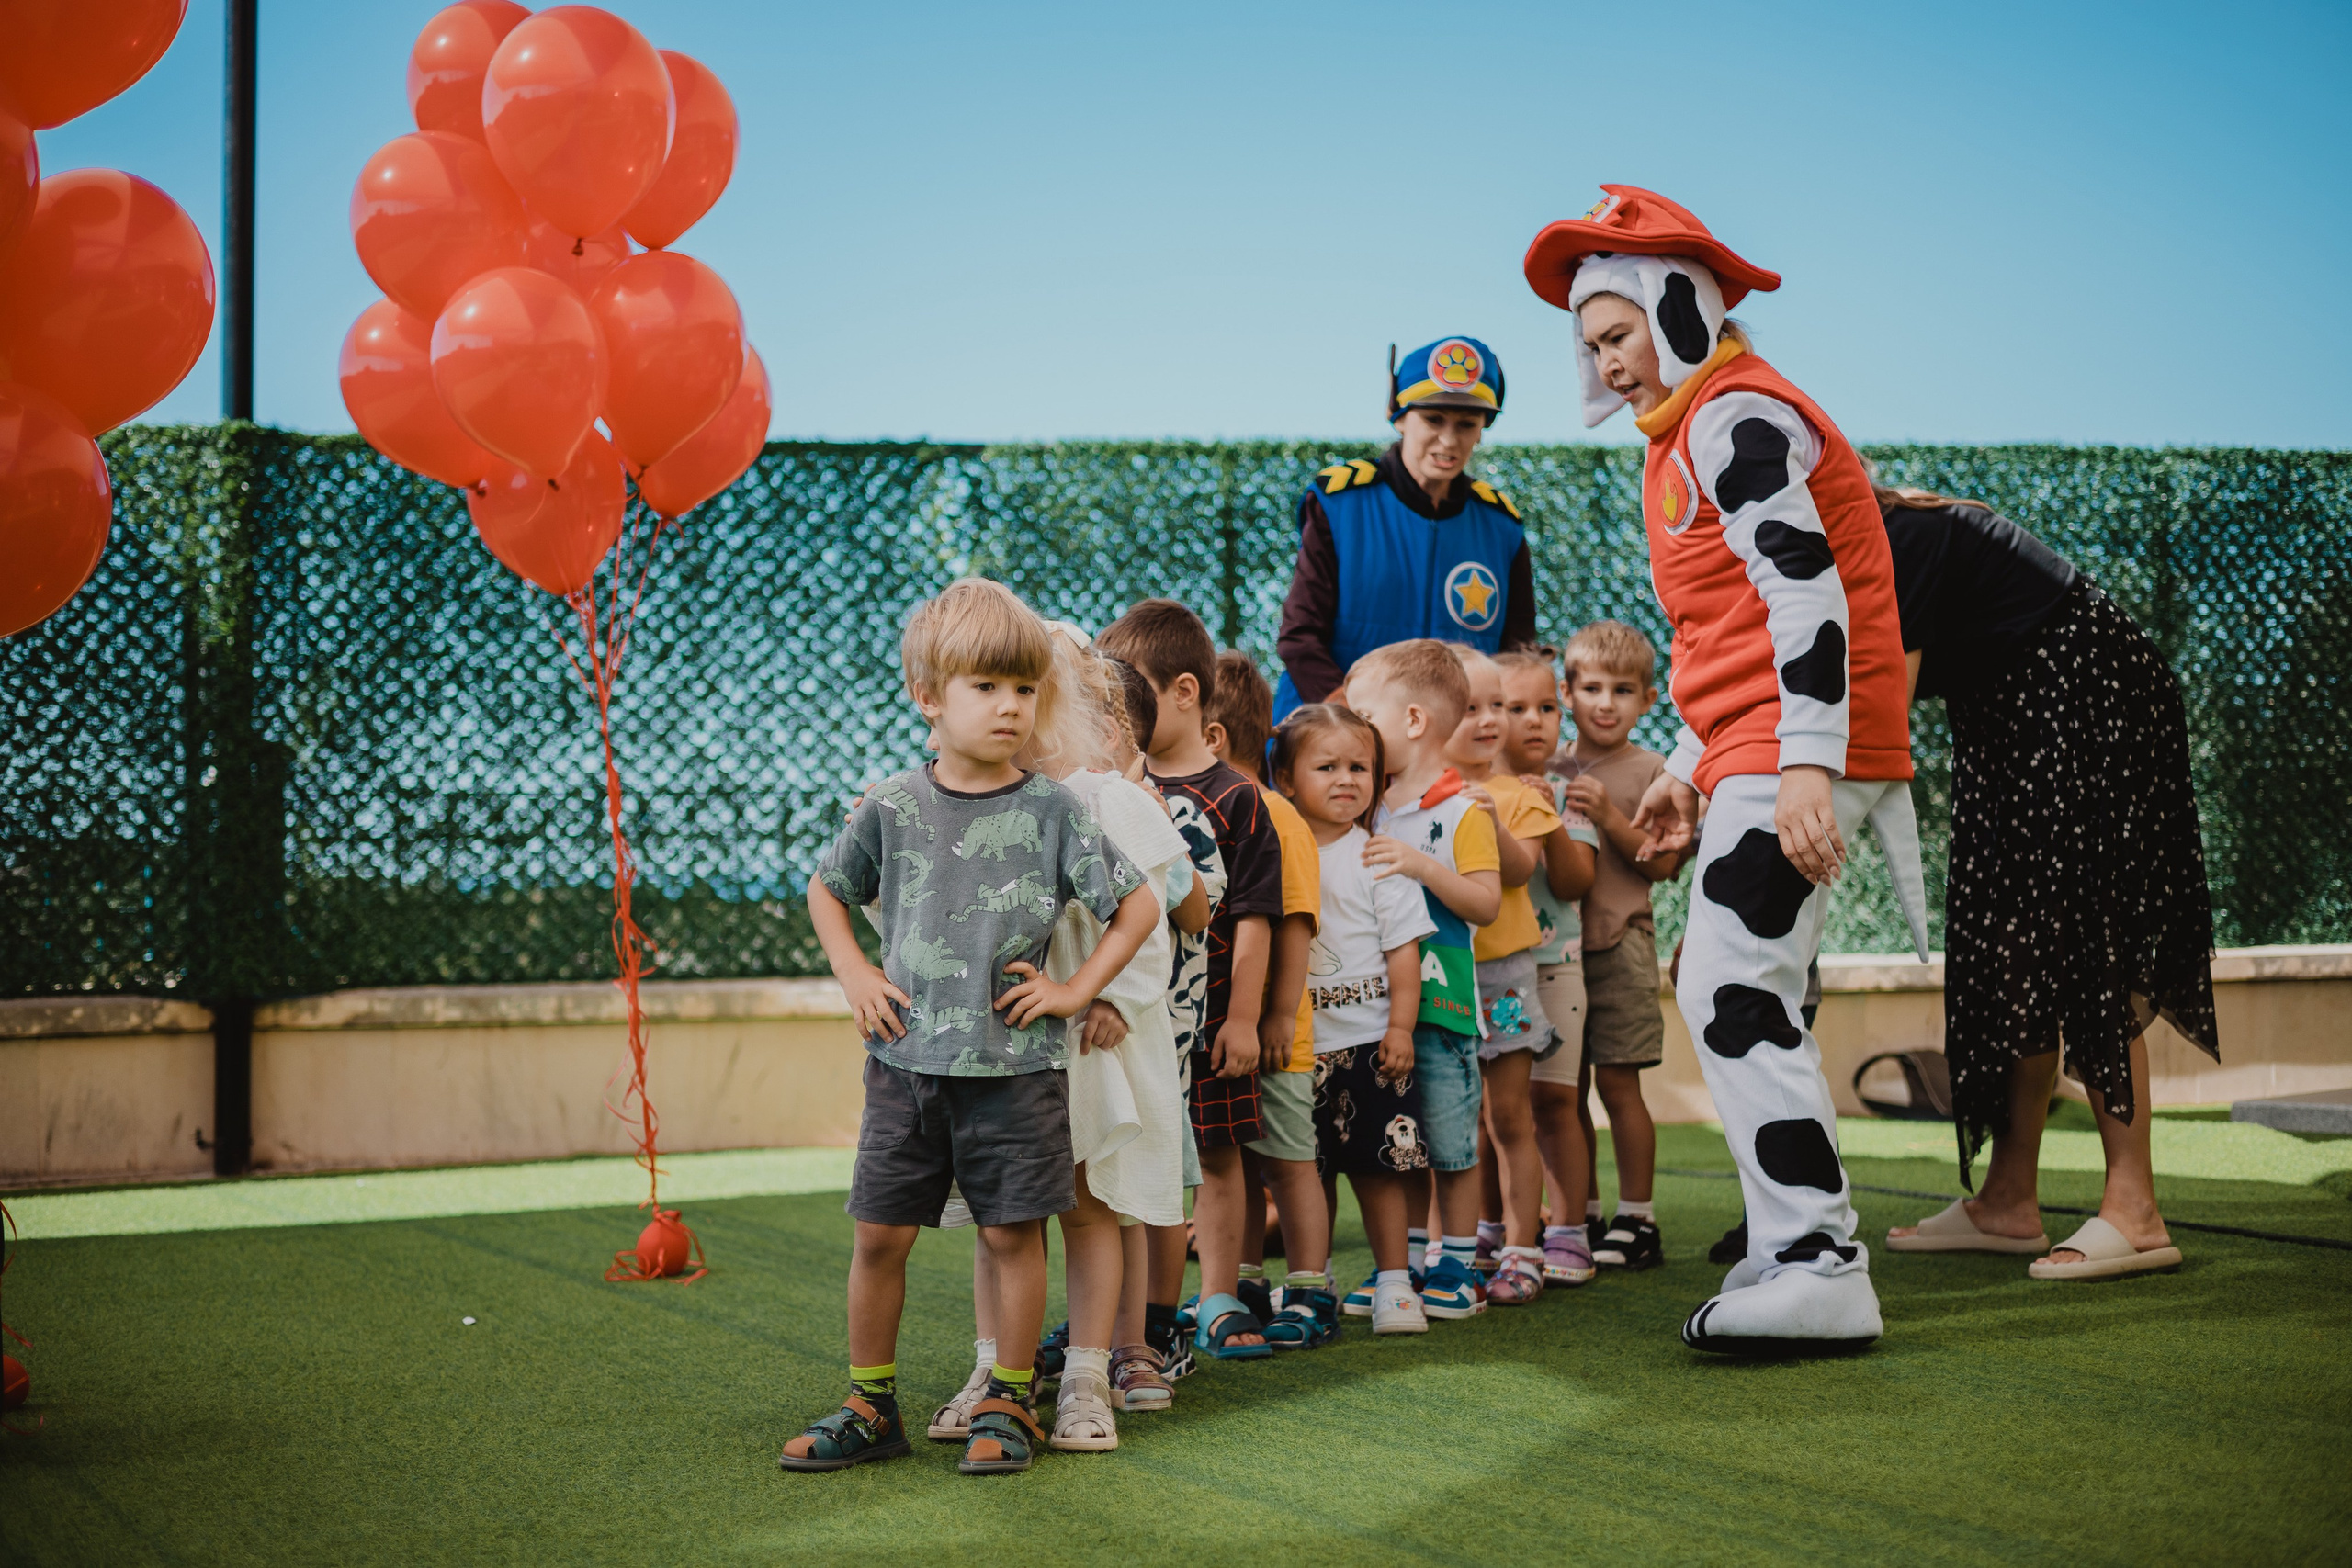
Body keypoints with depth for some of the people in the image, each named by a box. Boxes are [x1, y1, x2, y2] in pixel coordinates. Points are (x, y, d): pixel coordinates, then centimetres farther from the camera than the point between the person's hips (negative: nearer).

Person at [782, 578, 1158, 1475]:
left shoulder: (1053, 813, -4)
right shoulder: (892, 809, 1)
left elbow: (1139, 907, 1)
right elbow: (826, 891, 17)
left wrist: (1077, 991, -4)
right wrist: (855, 977, 5)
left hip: (1014, 1066, -2)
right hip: (906, 1060, 2)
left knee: (1013, 1232, 4)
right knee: (879, 1233, 6)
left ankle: (1009, 1404, 18)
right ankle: (871, 1406, 20)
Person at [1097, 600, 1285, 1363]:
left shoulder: (1233, 799, -6)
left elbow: (1251, 916, -7)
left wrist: (1243, 1016, -10)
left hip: (1207, 1010, -3)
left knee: (1218, 1157, 6)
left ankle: (1219, 1305, 17)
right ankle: (1157, 1311, 15)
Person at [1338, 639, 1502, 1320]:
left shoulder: (1463, 810, -6)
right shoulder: (1370, 809, 14)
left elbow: (1486, 903, -13)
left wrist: (1423, 865, -22)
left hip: (1440, 1006, -6)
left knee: (1451, 1142, 2)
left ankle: (1458, 1264, 13)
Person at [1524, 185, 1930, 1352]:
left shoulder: (1734, 417, -9)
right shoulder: (1694, 434, 23)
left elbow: (1806, 597, -20)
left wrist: (1807, 765, -27)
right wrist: (1688, 769, 25)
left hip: (1793, 758, -11)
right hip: (1756, 759, 11)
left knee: (1733, 997, -15)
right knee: (1725, 1002, 14)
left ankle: (1819, 1268, -14)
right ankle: (1792, 1255, 20)